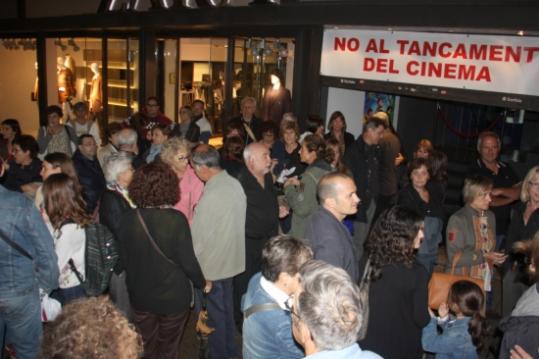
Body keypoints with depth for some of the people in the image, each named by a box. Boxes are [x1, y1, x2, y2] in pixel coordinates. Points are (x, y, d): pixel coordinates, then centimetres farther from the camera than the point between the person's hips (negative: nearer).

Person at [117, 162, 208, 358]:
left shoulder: (127, 219, -16)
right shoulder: (176, 219, -23)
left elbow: (124, 259, -3)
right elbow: (188, 261, -17)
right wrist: (203, 283, 3)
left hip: (140, 296, 3)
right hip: (173, 297, -2)